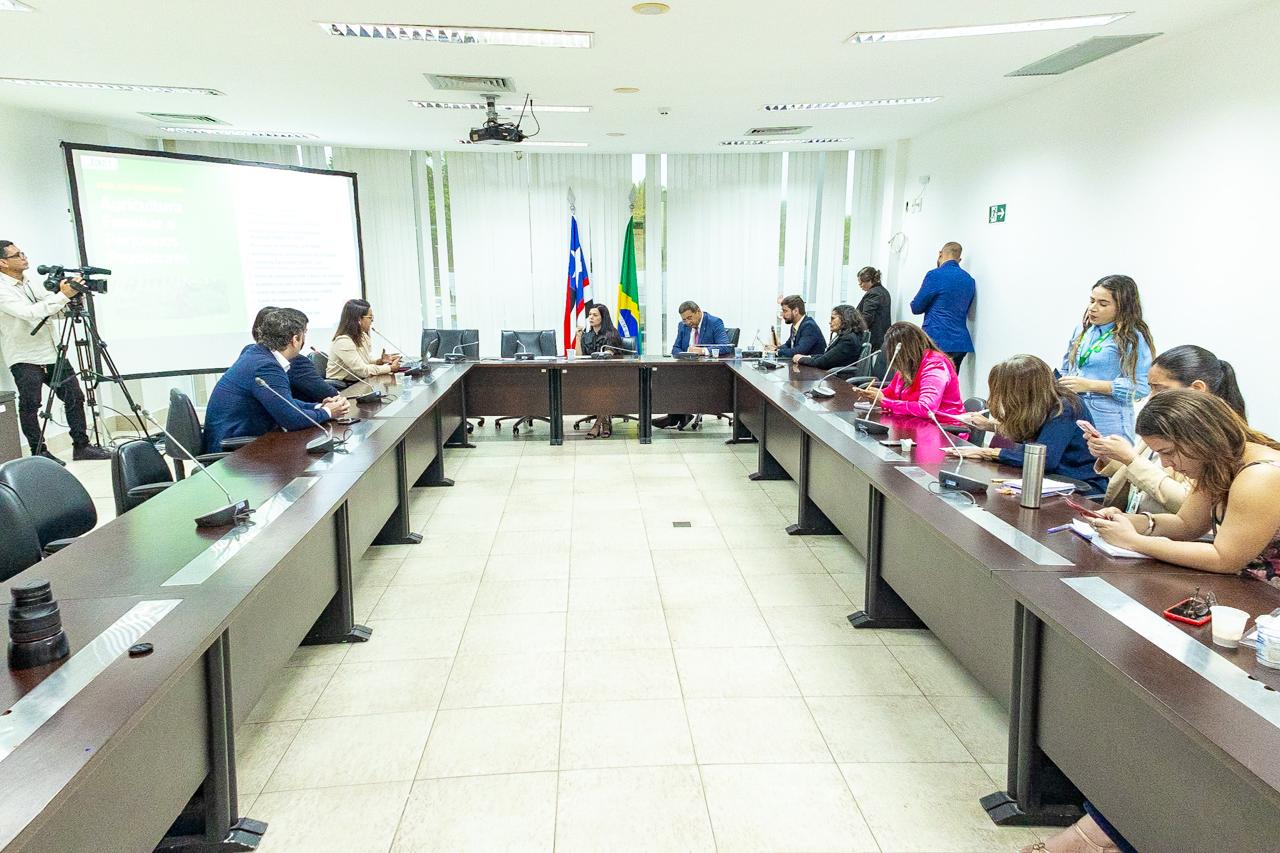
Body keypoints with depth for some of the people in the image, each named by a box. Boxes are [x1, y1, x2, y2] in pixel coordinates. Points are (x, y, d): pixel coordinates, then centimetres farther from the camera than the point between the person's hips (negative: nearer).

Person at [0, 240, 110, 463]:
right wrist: (63, 295, -28)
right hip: (25, 359, -7)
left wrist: (71, 295, -4)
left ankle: (81, 446, 10)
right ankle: (39, 453, 6)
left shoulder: (31, 283, 14)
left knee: (74, 395, 4)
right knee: (30, 405, -3)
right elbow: (30, 313, -25)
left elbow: (55, 312, 15)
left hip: (53, 352, 7)